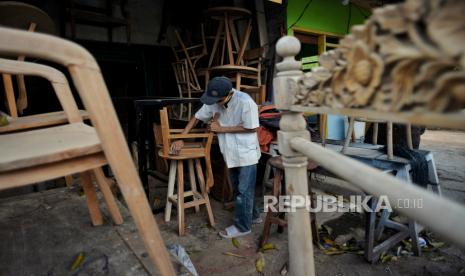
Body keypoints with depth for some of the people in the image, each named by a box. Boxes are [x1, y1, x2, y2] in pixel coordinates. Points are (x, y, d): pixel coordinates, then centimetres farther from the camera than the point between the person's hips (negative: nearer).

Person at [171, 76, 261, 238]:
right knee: (238, 189, 19)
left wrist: (221, 129, -17)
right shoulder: (213, 101, -7)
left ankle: (242, 226, 21)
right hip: (231, 153, 7)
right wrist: (180, 139, -4)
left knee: (243, 191, 4)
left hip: (246, 153, -6)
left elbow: (252, 128, -19)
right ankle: (253, 216, 39)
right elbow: (197, 117, 3)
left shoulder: (245, 102, -25)